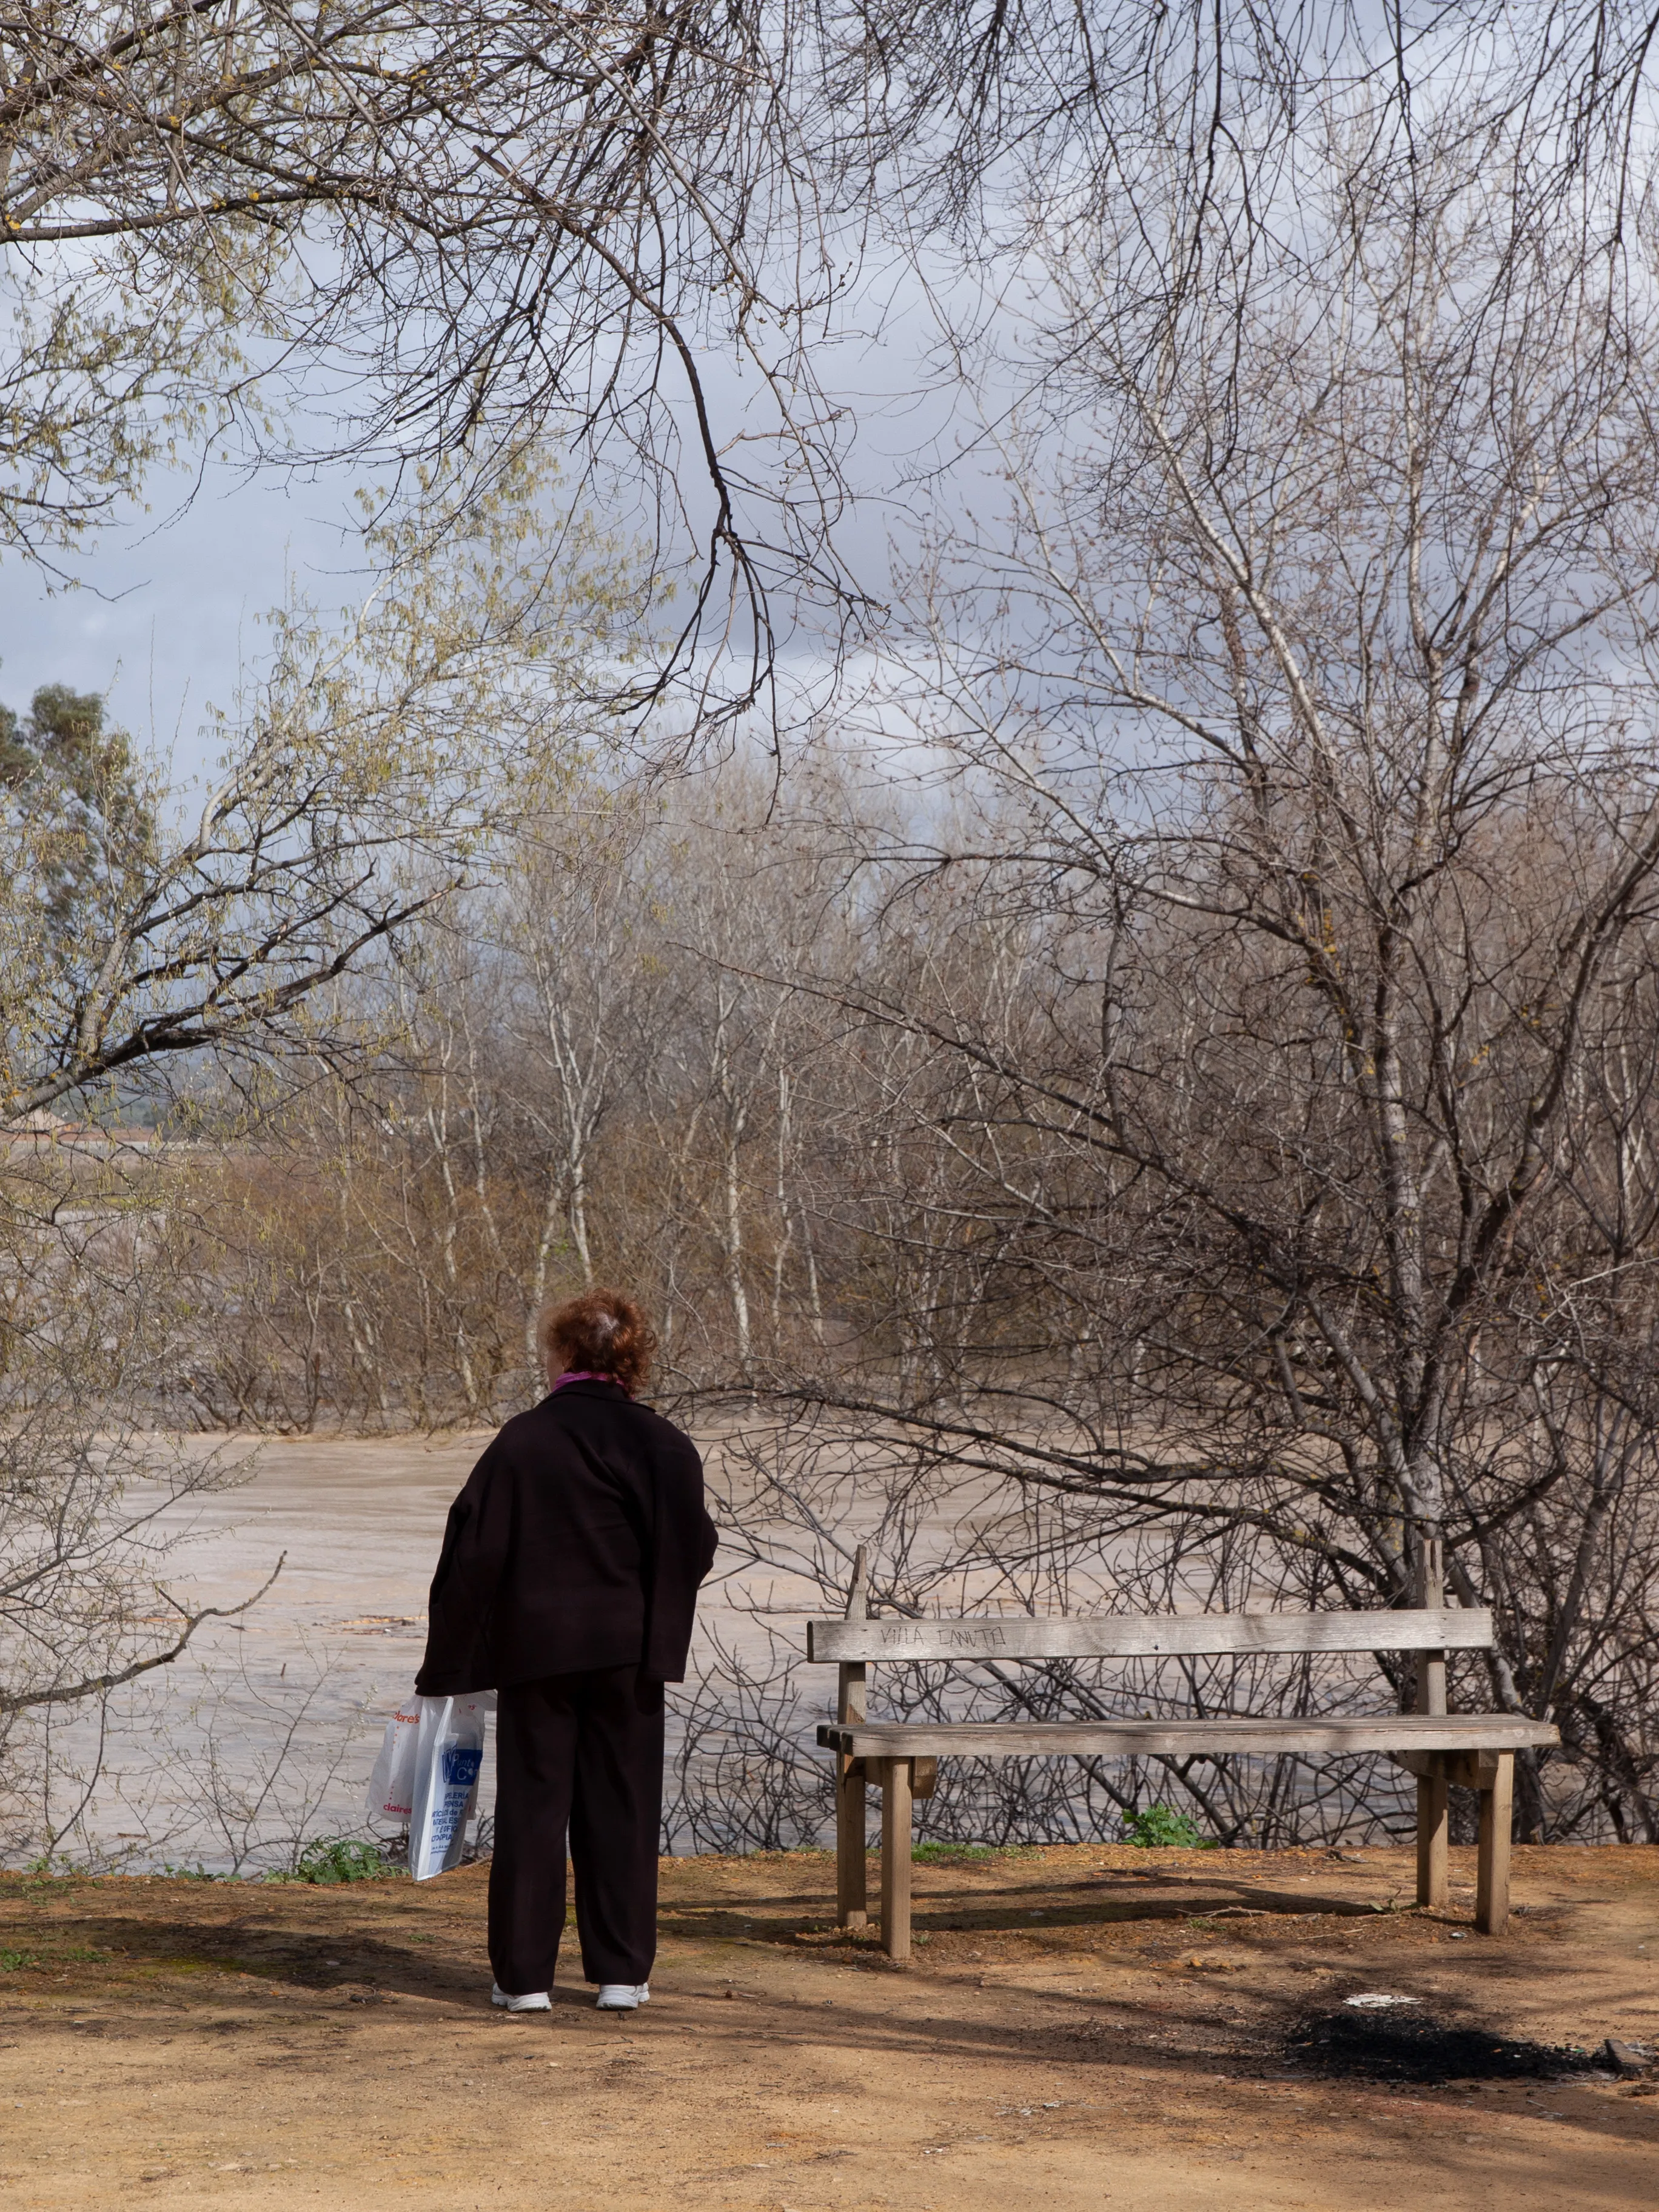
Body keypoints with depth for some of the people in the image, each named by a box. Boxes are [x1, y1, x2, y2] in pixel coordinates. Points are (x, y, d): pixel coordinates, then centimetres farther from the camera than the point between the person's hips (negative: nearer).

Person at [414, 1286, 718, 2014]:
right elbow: (693, 1550, -2)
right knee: (621, 1806, 9)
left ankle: (523, 1975, 7)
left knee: (531, 1805, 5)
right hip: (626, 1651, 1)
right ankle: (621, 1972, 10)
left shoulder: (521, 1440, -6)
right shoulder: (664, 1444, -2)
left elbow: (475, 1552, -5)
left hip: (534, 1647, -1)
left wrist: (446, 1663, 2)